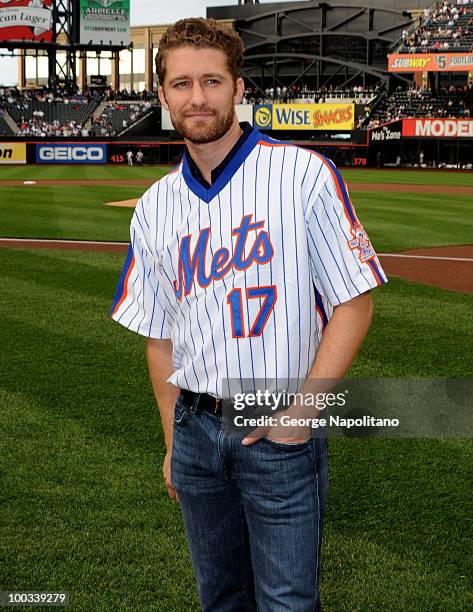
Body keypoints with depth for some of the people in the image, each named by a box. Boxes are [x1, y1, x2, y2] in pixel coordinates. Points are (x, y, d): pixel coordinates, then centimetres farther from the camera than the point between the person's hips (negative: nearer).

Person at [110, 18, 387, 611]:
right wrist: (174, 441, 11)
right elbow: (159, 335, 13)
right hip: (196, 427, 5)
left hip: (282, 434, -4)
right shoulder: (155, 206, 7)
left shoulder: (305, 175, -8)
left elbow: (354, 303, -8)